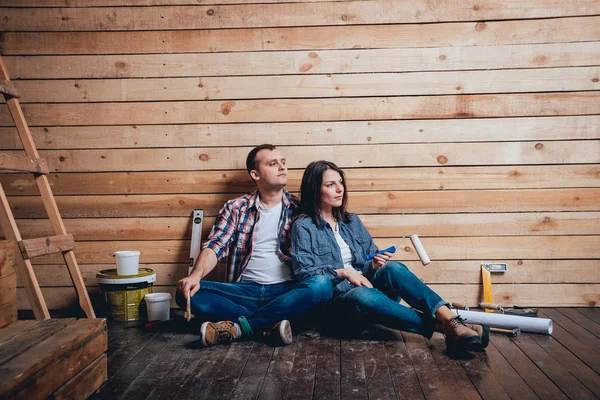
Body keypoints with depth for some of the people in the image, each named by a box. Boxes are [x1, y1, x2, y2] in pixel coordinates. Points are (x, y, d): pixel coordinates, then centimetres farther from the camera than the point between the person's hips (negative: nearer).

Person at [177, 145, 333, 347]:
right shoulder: (235, 208, 8)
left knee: (322, 285, -32)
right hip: (245, 290, 0)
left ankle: (237, 326, -27)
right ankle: (271, 324, -27)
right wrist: (195, 276, -22)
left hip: (287, 292, 0)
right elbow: (215, 246, -2)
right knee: (187, 292, -22)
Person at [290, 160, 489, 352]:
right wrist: (342, 273, -20)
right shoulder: (303, 226, 1)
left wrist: (375, 265, -5)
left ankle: (452, 321, -43)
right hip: (337, 301, -4)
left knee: (392, 268, -29)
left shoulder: (352, 221, 18)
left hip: (367, 286, 4)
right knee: (361, 295, -40)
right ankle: (441, 327, -39)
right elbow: (303, 272, -9)